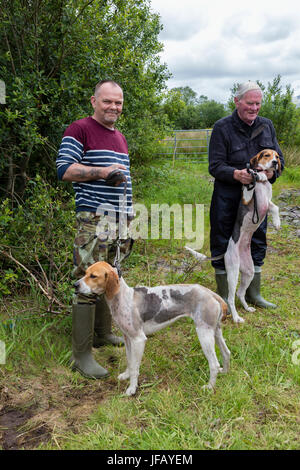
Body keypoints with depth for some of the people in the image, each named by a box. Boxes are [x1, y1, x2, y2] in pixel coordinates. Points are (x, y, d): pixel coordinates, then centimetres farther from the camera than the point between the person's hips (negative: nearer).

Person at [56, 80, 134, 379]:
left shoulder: (120, 138, 20)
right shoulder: (79, 130, -4)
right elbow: (64, 169, -12)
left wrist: (130, 218, 24)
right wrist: (102, 172, -21)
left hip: (120, 220, 8)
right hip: (93, 219, -8)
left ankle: (103, 334, 28)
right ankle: (81, 354, -1)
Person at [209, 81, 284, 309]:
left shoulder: (267, 125, 6)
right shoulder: (222, 127, -8)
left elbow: (279, 158, 10)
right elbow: (215, 166, -11)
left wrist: (272, 171, -14)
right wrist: (235, 174, -30)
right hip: (227, 196, -4)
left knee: (257, 242, 13)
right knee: (222, 244, 4)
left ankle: (254, 293, 31)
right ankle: (224, 295, 21)